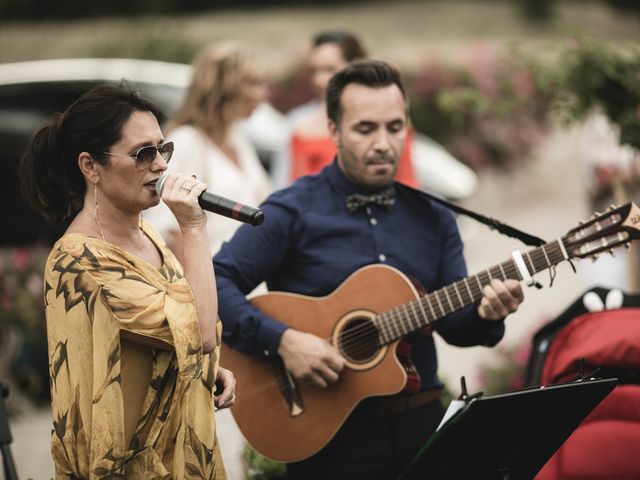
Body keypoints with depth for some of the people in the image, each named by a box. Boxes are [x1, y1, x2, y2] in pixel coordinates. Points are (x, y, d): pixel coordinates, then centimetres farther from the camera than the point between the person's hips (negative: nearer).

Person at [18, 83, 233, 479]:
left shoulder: (143, 234, 4)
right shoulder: (80, 261, -24)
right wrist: (194, 228, -25)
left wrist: (211, 370, -1)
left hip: (182, 443, 8)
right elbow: (200, 333, -28)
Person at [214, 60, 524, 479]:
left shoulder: (431, 217, 9)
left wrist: (484, 314, -14)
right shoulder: (292, 213, -6)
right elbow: (216, 283, -13)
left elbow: (453, 323, 8)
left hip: (419, 424, 4)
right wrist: (282, 339, -24)